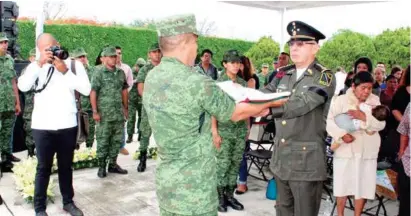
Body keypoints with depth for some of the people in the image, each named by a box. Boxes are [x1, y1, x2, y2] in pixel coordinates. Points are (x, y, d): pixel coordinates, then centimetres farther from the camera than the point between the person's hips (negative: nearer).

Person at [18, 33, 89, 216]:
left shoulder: (74, 64, 2)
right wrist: (40, 63, -18)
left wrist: (65, 71, -16)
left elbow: (86, 90, -10)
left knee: (66, 166, 15)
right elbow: (23, 86, -14)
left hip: (67, 125, 1)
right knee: (43, 168, 9)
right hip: (43, 126, 0)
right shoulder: (36, 66, 4)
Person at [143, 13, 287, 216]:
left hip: (165, 180, 7)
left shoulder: (151, 78, 1)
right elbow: (236, 113, -6)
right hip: (194, 186, -7)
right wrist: (270, 103, 12)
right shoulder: (198, 83, -22)